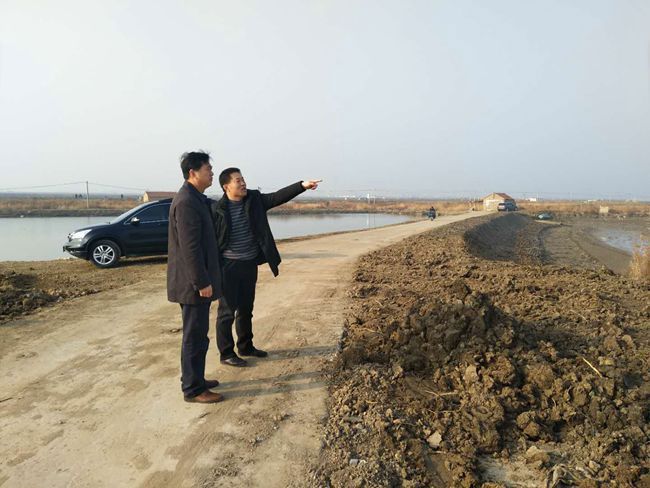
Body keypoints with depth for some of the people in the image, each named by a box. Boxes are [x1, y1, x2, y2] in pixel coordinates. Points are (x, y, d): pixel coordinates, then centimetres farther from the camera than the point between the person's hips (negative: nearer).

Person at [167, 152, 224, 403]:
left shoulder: (196, 199, 14)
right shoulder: (186, 201, -18)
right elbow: (189, 246, -23)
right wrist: (202, 282, -21)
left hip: (197, 280, 10)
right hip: (194, 283, -10)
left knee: (198, 334, 18)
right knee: (195, 335, 0)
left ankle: (196, 379, 30)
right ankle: (192, 389, 12)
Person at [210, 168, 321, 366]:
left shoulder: (255, 199, 1)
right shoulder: (216, 209, -12)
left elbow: (278, 197, -8)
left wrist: (302, 185, -21)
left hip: (250, 265, 6)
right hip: (228, 267, -5)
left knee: (246, 309, 18)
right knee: (227, 311, 3)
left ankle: (246, 347, 33)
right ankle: (226, 353, 17)